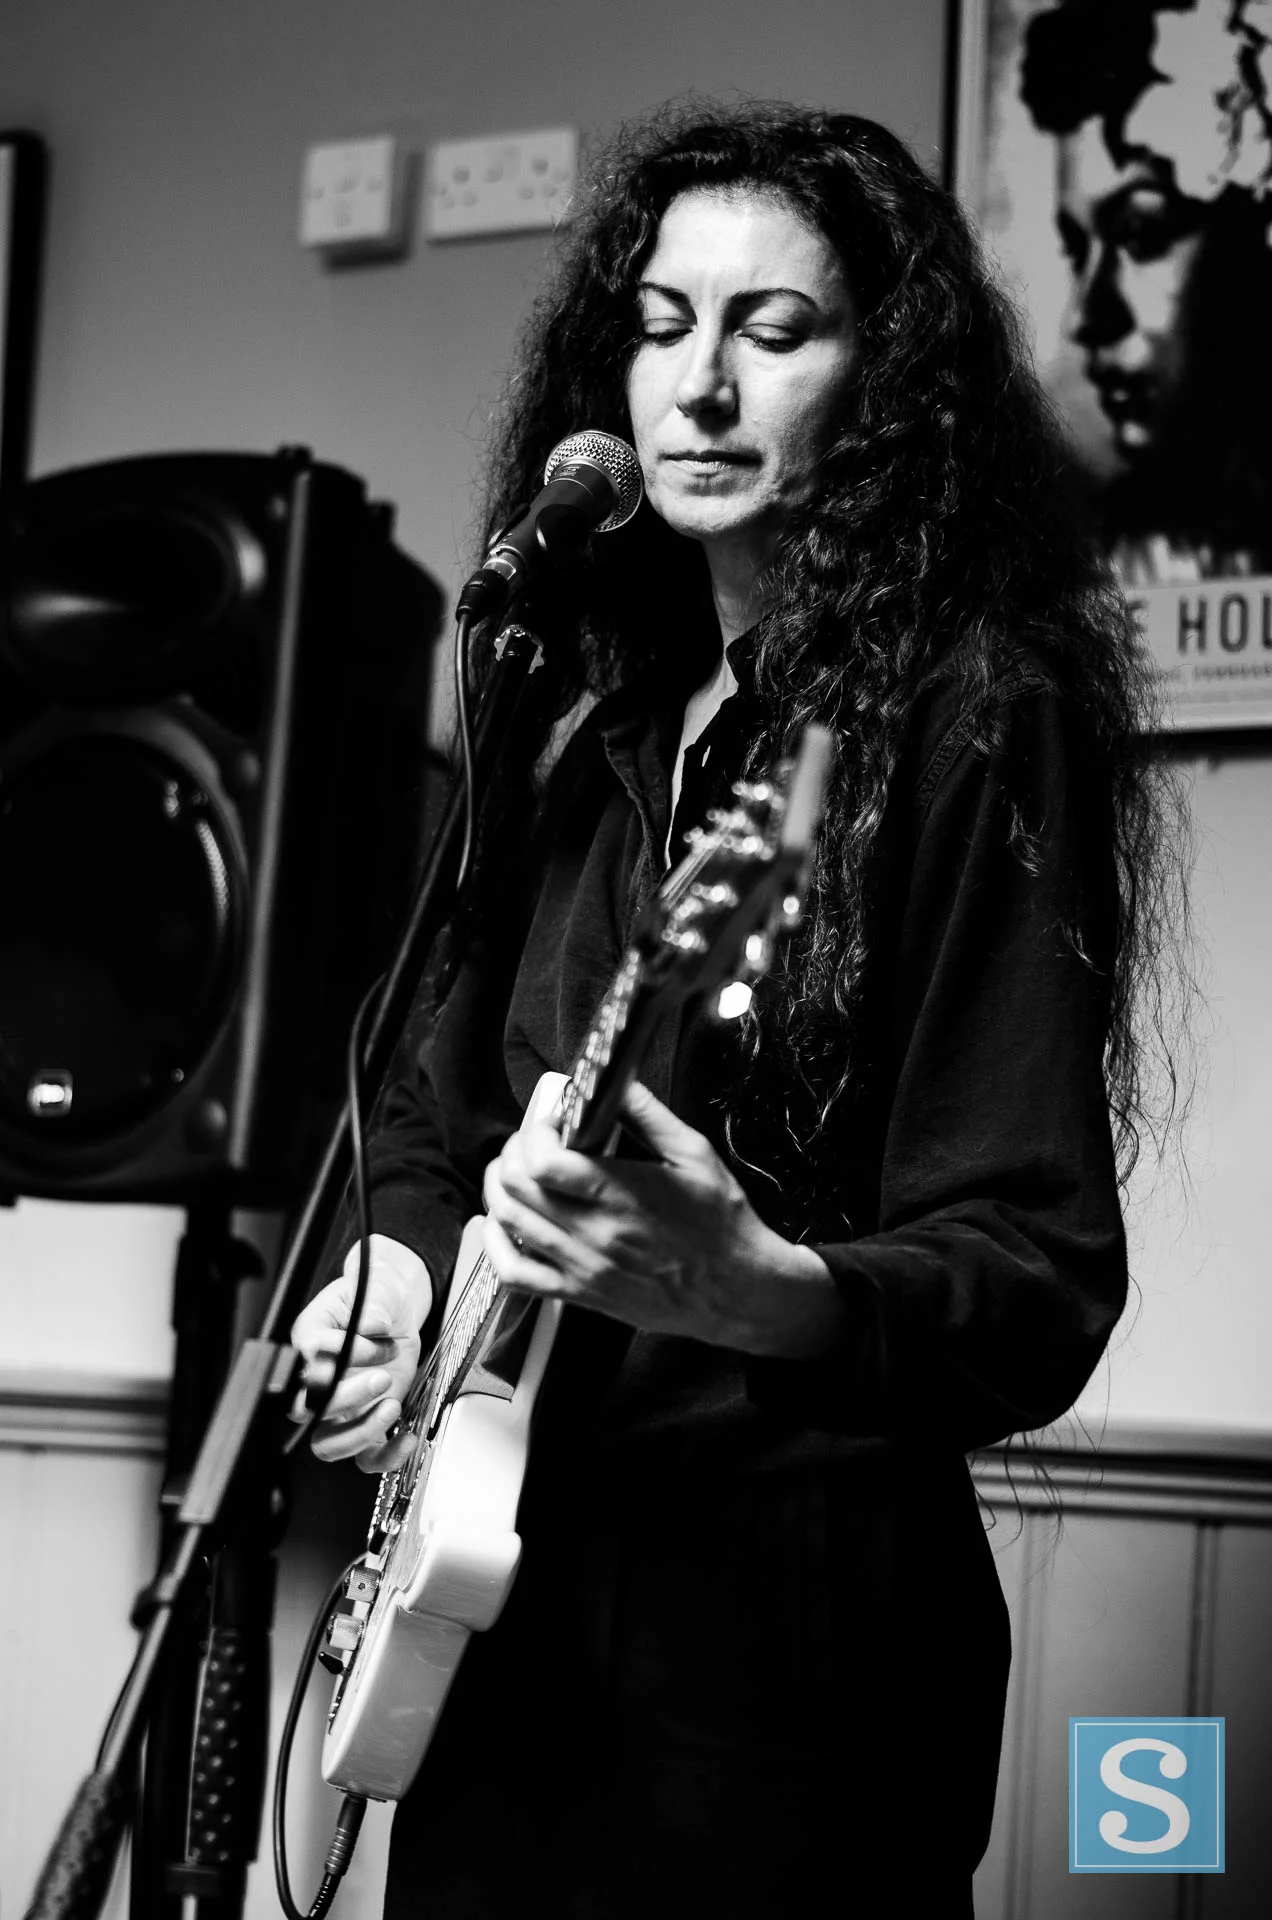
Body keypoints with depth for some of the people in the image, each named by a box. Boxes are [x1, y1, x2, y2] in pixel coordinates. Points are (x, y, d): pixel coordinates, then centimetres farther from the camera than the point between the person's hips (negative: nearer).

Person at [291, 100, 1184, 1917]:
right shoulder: (581, 712, 8)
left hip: (786, 1629, -6)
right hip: (494, 1593, 6)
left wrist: (756, 1288, -35)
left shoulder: (978, 723, -12)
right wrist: (403, 1263, -2)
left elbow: (1038, 1282, -18)